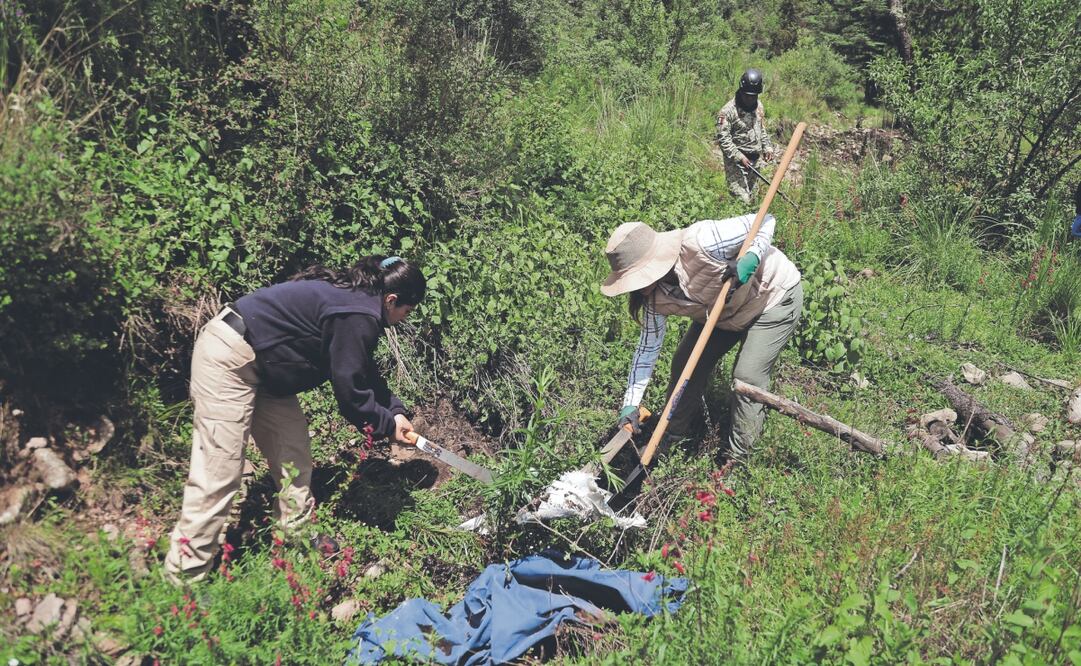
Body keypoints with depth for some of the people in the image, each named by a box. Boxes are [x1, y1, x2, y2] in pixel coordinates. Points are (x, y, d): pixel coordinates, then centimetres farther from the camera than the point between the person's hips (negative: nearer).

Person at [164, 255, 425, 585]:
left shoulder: (356, 297, 9)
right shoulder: (359, 317, -22)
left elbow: (365, 372, 17)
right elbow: (349, 390, -17)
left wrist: (394, 410, 8)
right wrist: (388, 423, -3)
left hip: (261, 365, 11)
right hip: (228, 360, -11)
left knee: (294, 455, 14)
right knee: (219, 471, -8)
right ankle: (184, 577, 1)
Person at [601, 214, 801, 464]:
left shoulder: (700, 243, -40)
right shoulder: (654, 297, -18)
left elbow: (765, 220, -28)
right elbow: (648, 347, -10)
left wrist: (751, 258, -47)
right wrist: (631, 403, -16)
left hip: (773, 296, -6)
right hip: (721, 311, 7)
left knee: (748, 376, -15)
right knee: (685, 363, 1)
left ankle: (738, 456, 2)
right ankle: (672, 436, 19)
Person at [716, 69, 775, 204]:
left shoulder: (758, 106, 7)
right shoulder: (728, 111, -18)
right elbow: (723, 139, -20)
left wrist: (767, 147, 10)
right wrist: (739, 157, -24)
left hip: (753, 158, 8)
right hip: (735, 162, -8)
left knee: (750, 192, 17)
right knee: (741, 199, -10)